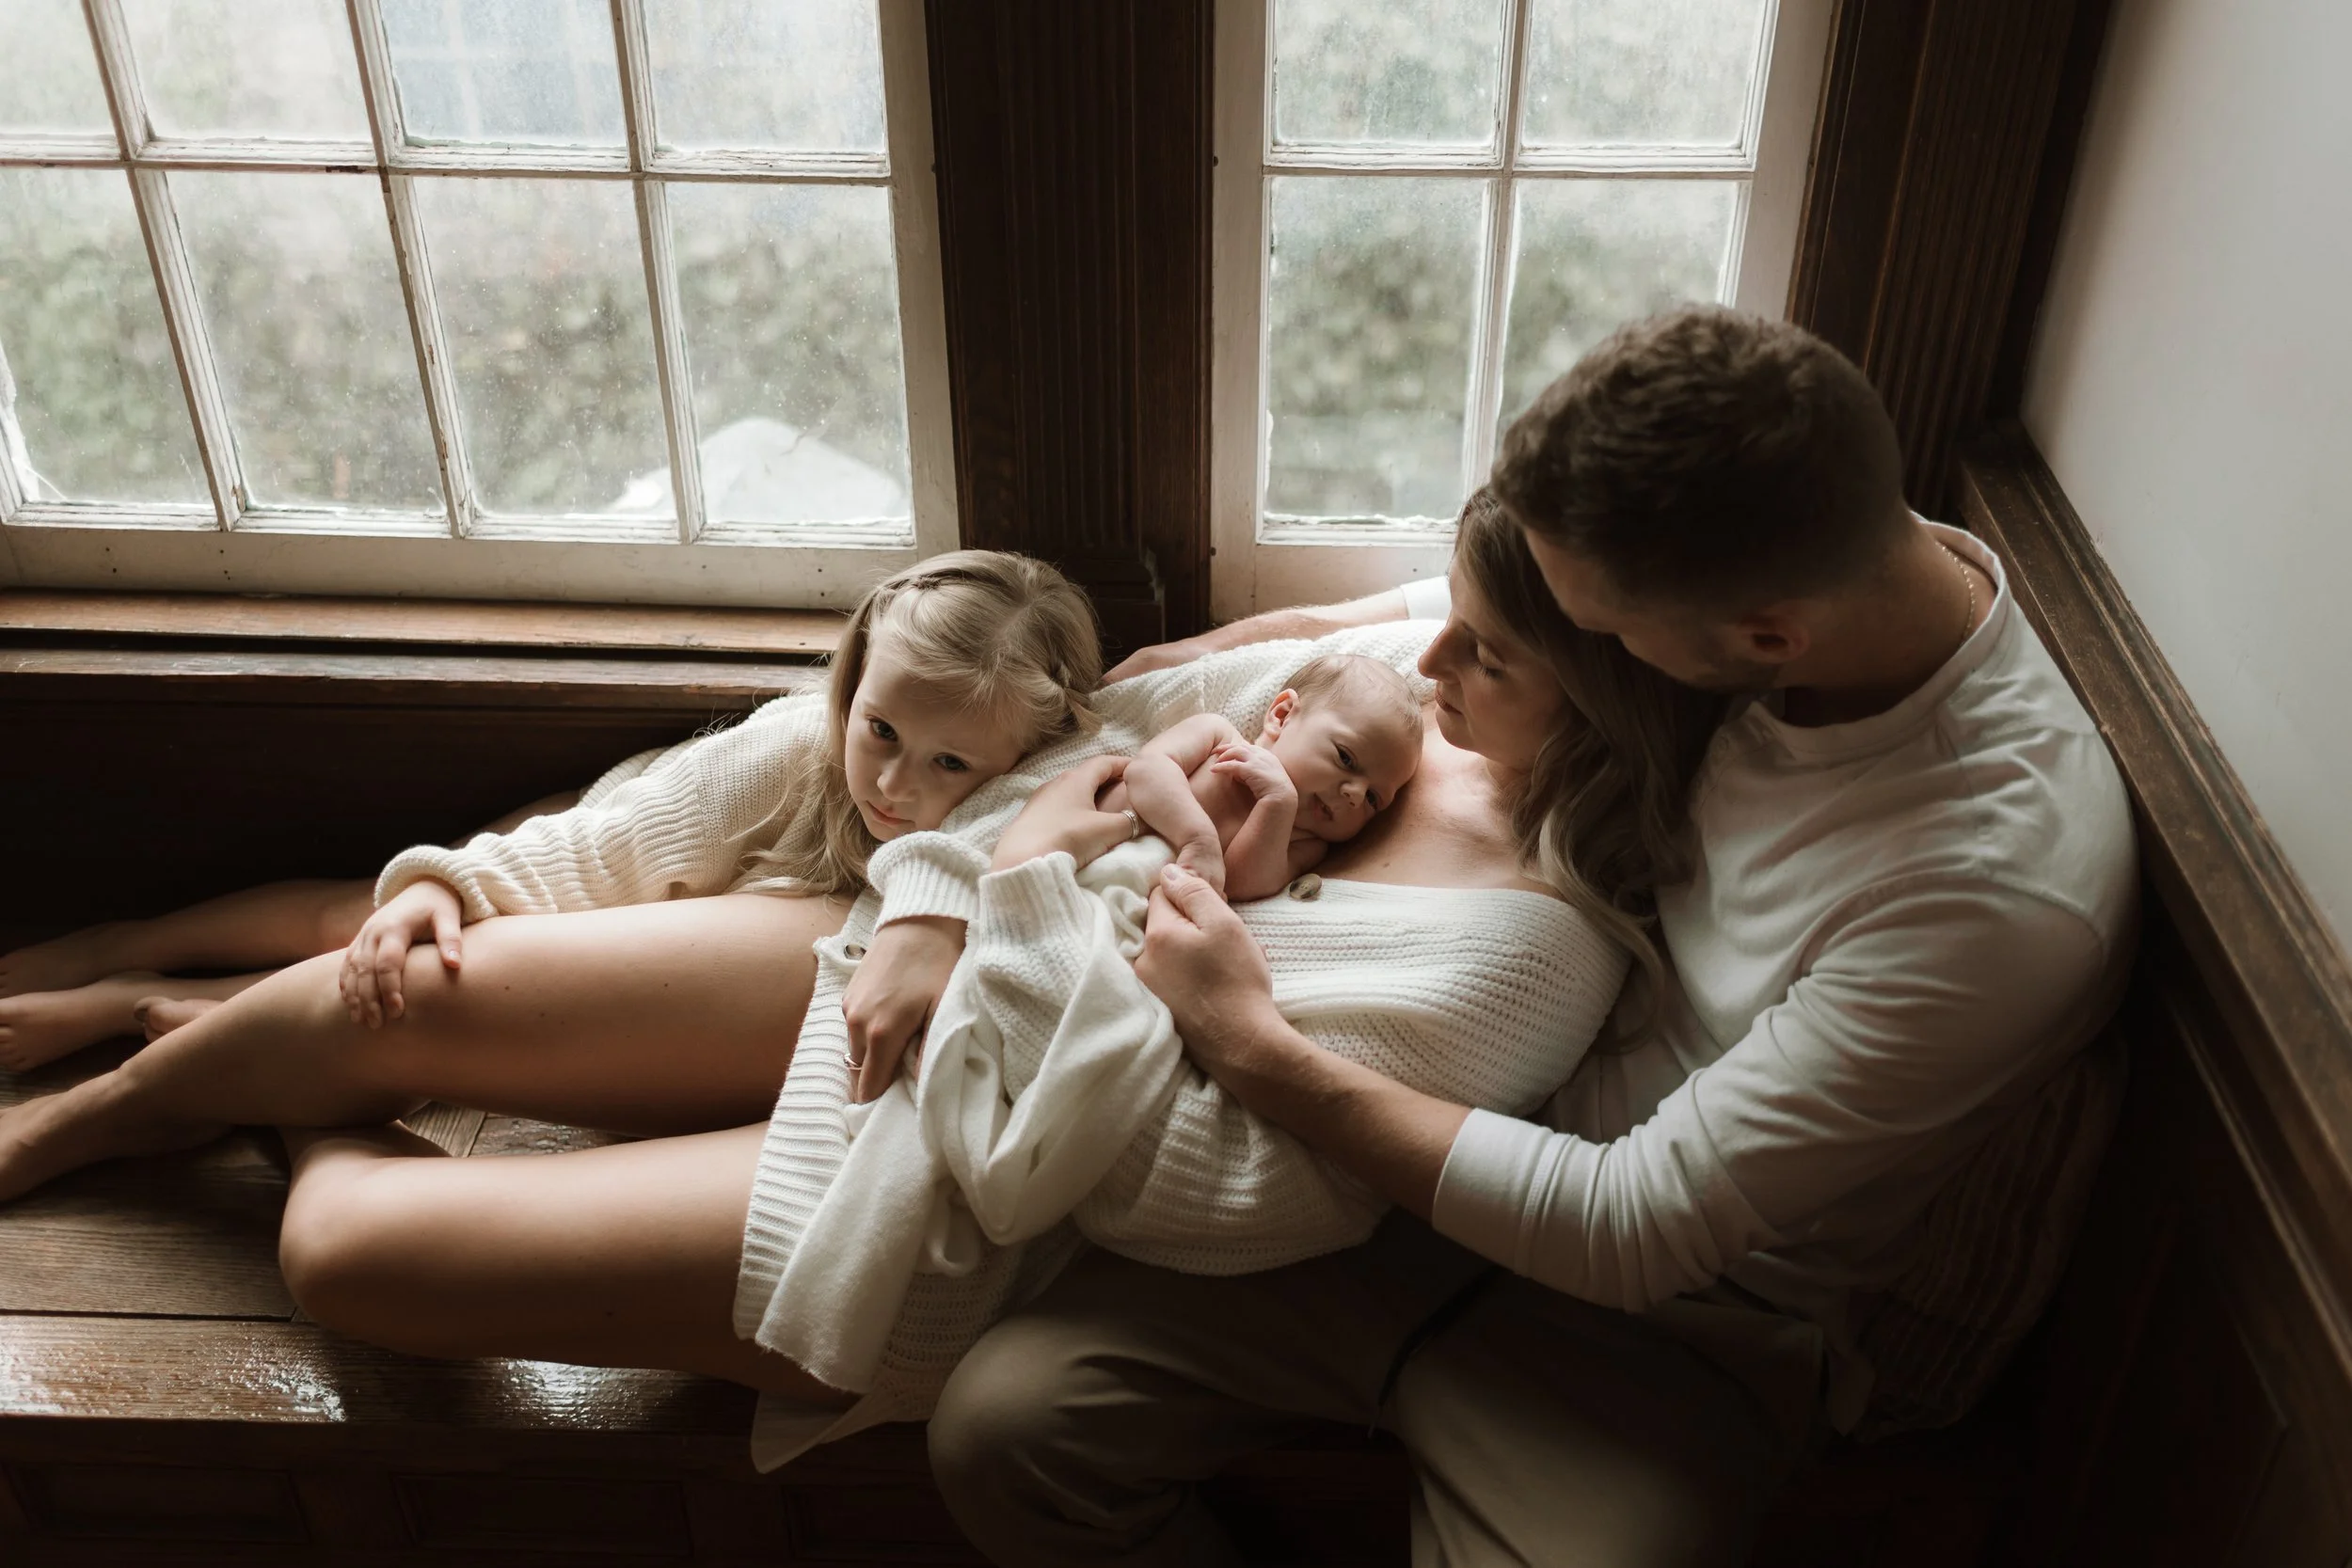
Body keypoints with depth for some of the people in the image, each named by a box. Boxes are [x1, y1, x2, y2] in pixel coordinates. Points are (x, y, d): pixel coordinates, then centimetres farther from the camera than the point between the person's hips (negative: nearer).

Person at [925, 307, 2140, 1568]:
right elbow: (1492, 598, 15)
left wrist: (1253, 1048, -19)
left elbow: (1635, 1231, -24)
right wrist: (1229, 646, 11)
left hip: (1670, 1311, -5)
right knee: (1001, 1427, -7)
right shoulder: (1805, 556, -9)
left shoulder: (2008, 888, -28)